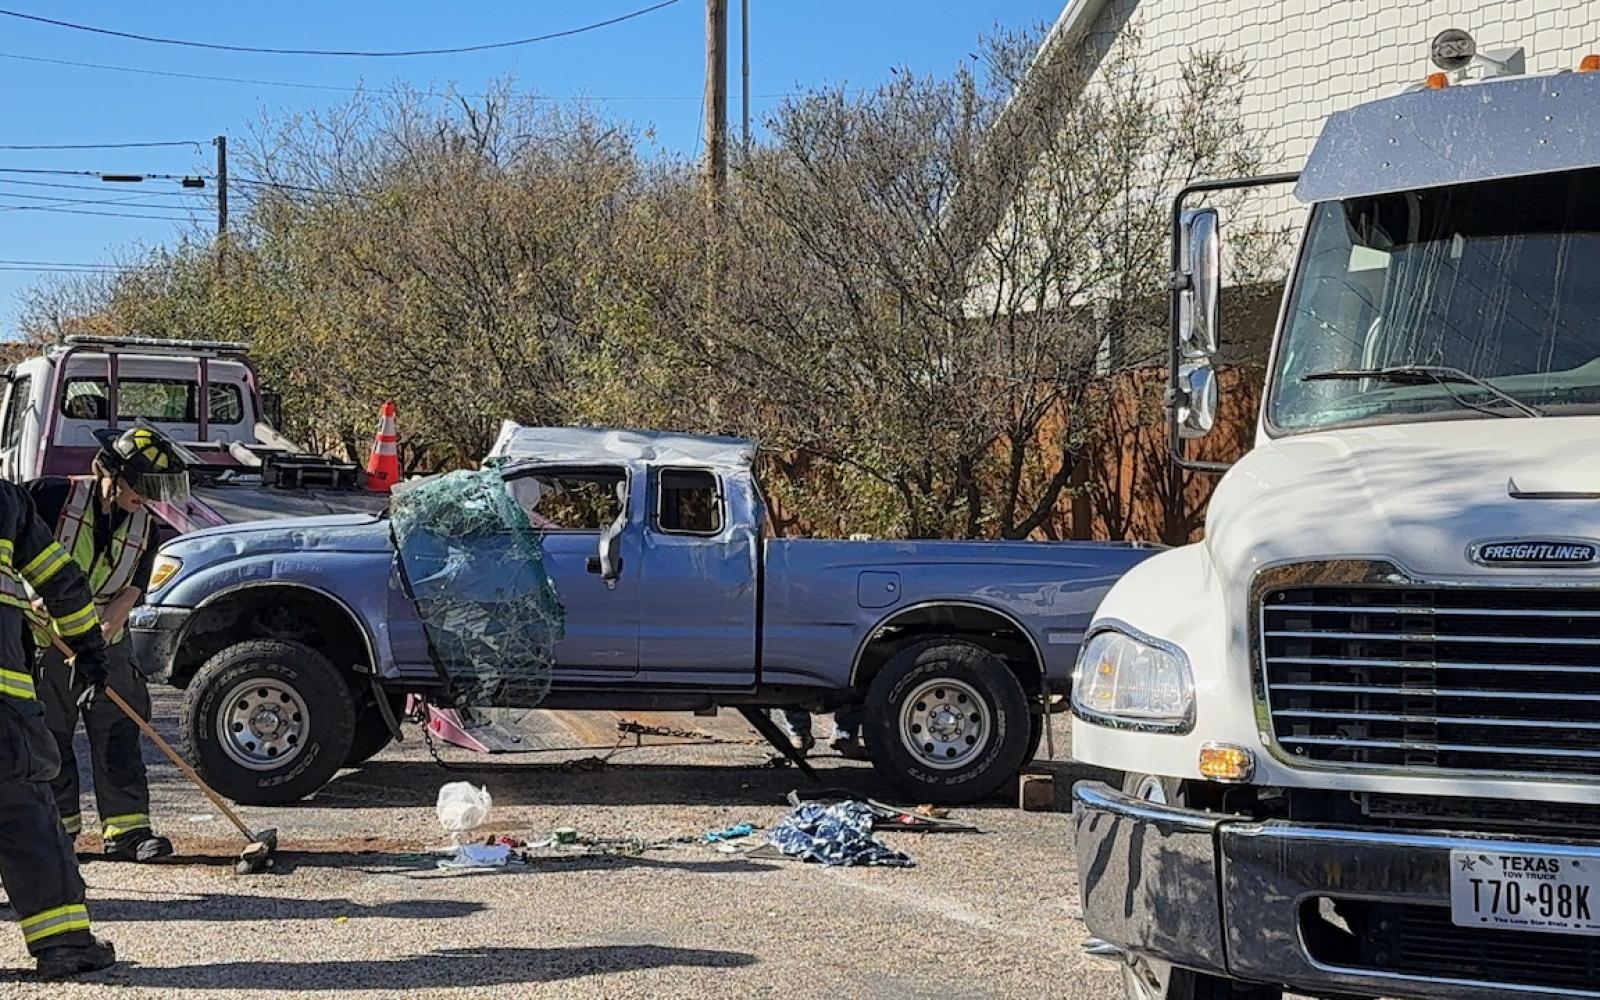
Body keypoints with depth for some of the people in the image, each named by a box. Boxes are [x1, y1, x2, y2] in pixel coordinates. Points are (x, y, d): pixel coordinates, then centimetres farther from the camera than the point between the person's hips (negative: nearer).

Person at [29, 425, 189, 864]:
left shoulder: (143, 529, 1)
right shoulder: (57, 496, -11)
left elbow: (130, 593, -4)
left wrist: (100, 633, -21)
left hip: (105, 642, 3)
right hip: (44, 636, -3)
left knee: (118, 734, -2)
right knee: (50, 736, 3)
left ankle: (127, 830, -1)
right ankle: (58, 826, 14)